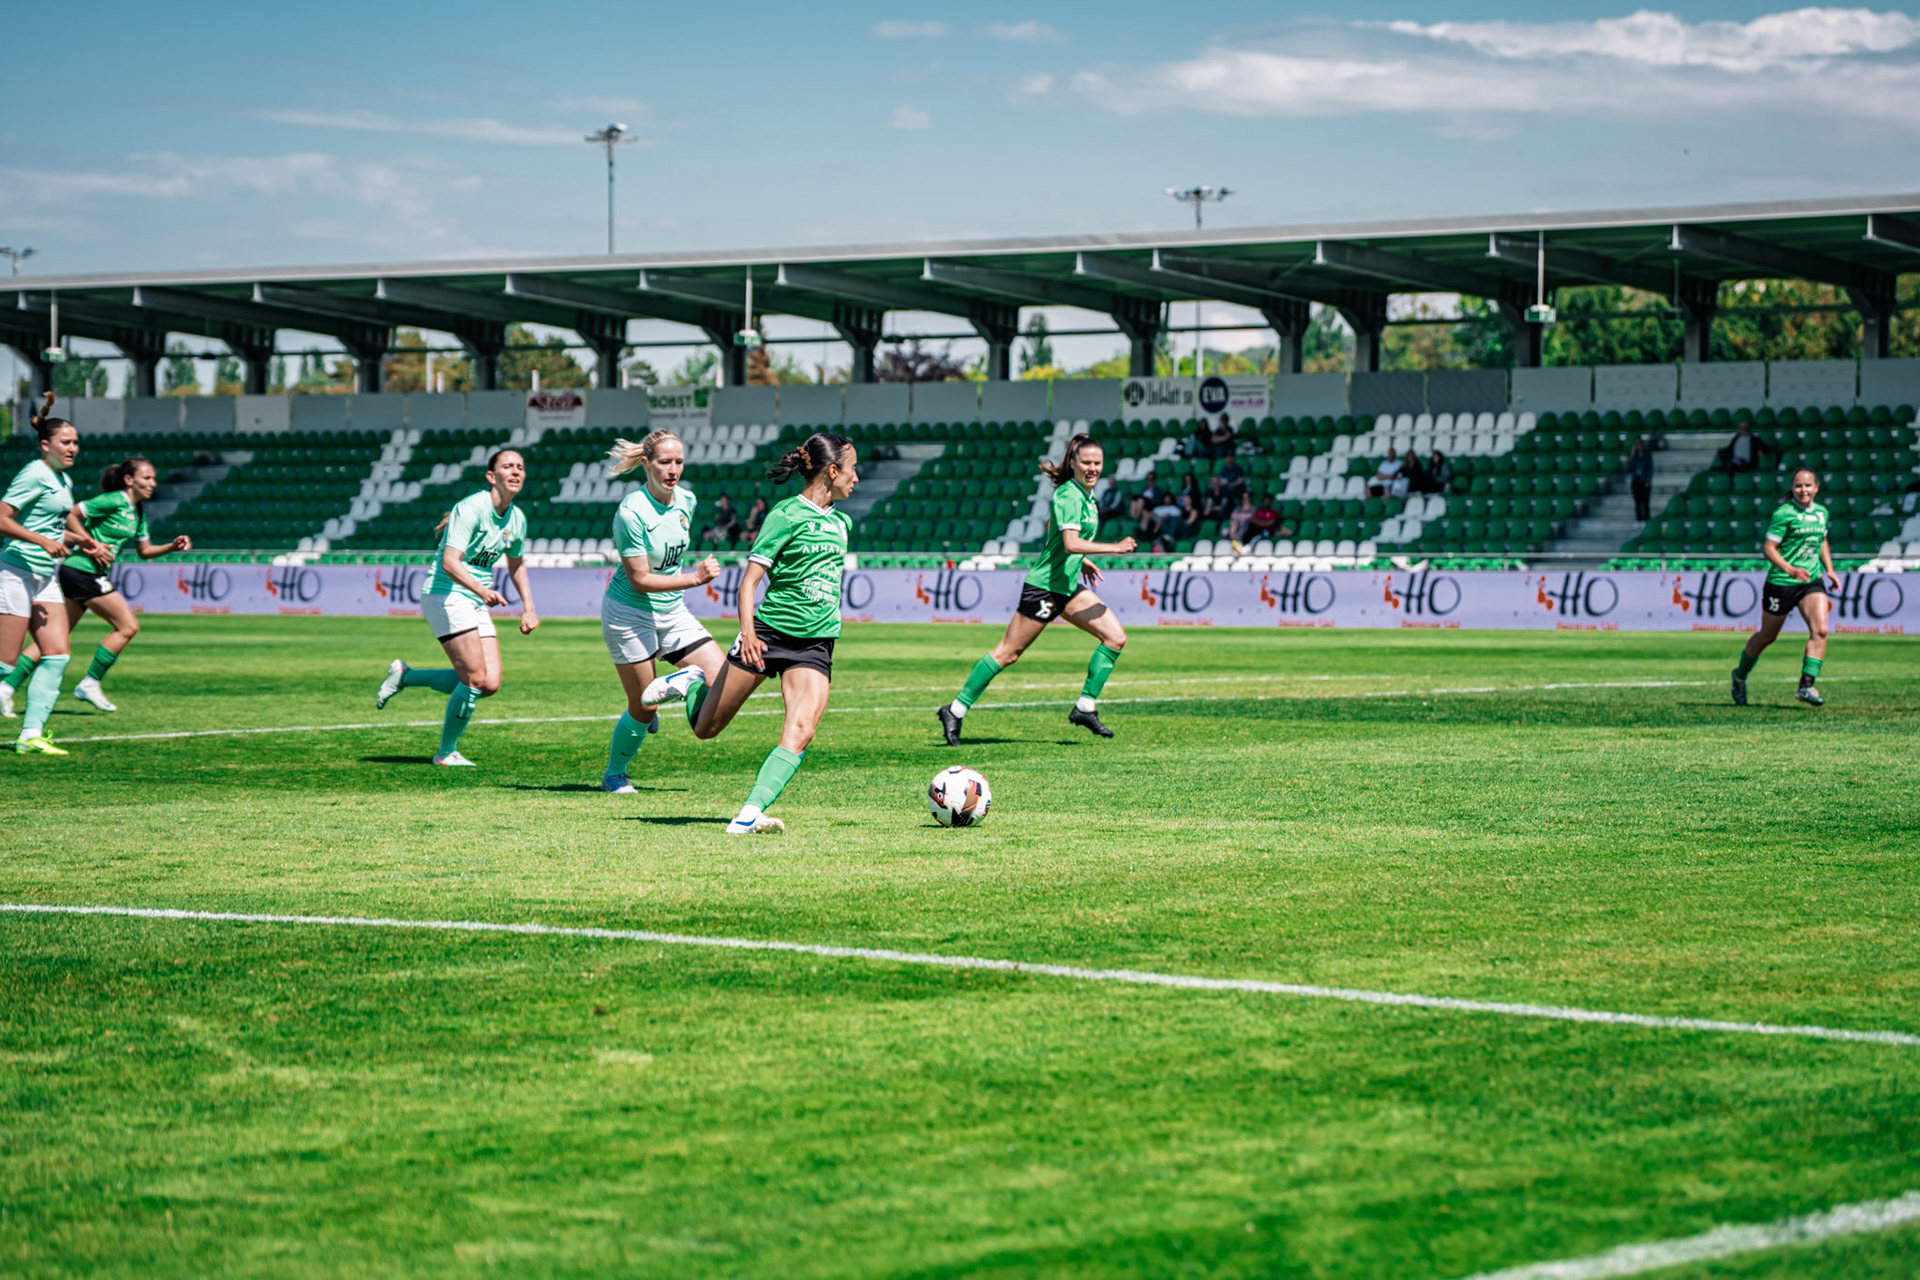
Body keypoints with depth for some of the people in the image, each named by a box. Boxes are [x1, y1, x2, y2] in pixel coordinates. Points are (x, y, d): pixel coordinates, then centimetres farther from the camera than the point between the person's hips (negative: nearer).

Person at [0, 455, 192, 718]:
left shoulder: (137, 512, 16)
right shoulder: (114, 501, -11)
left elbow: (144, 551, 21)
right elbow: (71, 516, -13)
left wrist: (173, 547, 7)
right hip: (83, 570, -9)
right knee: (128, 627, -5)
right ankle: (89, 684, 0)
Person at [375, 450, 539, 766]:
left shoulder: (517, 519, 8)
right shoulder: (470, 508, -17)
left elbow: (516, 564, 27)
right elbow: (450, 562, -27)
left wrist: (528, 608, 18)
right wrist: (483, 590, -42)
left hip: (476, 606, 8)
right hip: (445, 595, -8)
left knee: (490, 684, -2)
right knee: (476, 679, -14)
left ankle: (405, 676, 15)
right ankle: (447, 753, 4)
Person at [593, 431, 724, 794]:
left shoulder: (686, 500, -2)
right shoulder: (631, 512, -22)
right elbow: (640, 579, -22)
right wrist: (695, 578, -28)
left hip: (672, 611, 6)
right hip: (629, 614, -6)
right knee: (642, 710, 1)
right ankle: (614, 775, 27)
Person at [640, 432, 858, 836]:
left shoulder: (840, 522, 11)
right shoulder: (787, 515, -10)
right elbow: (750, 578, -15)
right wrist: (747, 631, -27)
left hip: (814, 646, 5)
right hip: (767, 632, -5)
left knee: (800, 731, -20)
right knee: (705, 728, 6)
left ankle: (751, 814, -24)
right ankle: (693, 683, 37)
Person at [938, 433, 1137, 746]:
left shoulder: (1084, 494, 11)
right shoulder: (1069, 496, -18)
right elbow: (1071, 543, -31)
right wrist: (1114, 548, -28)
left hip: (1069, 585, 9)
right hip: (1044, 587, -9)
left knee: (1116, 638, -1)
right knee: (1008, 653, -4)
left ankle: (1085, 708, 5)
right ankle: (955, 710, 5)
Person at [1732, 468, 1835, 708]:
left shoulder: (1821, 512, 7)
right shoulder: (1783, 514, -13)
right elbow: (1768, 548, -15)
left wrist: (1829, 570, 13)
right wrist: (1790, 569, -28)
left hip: (1812, 580, 5)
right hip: (1781, 582, -5)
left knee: (1820, 630, -17)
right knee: (1767, 636, 10)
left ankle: (1807, 685, -15)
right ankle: (1740, 676, 35)